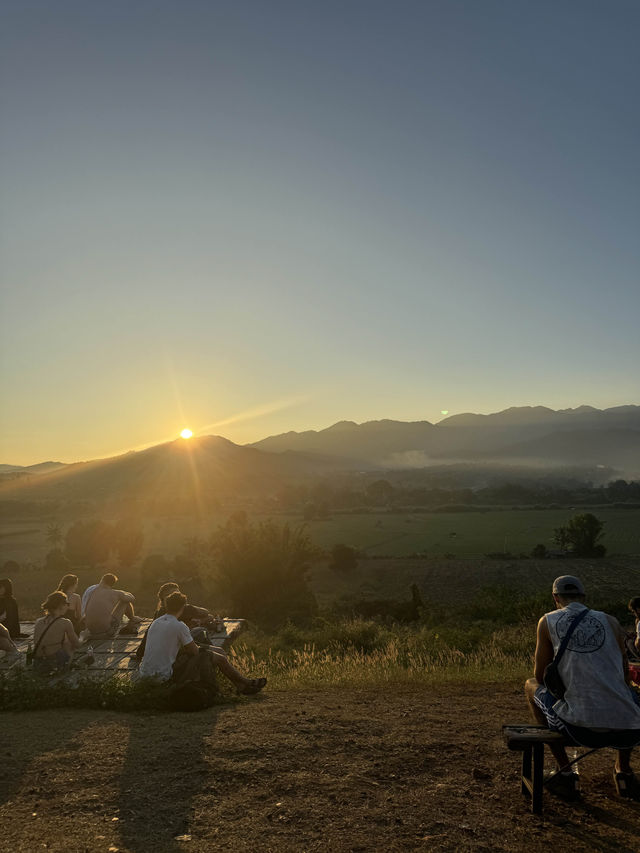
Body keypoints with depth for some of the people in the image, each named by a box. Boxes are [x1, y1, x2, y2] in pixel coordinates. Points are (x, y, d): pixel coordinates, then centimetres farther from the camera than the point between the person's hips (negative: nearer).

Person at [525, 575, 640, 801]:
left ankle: (564, 772, 21)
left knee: (531, 686, 26)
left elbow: (540, 676, 13)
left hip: (581, 729, -3)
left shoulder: (548, 621, 6)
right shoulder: (610, 621, 11)